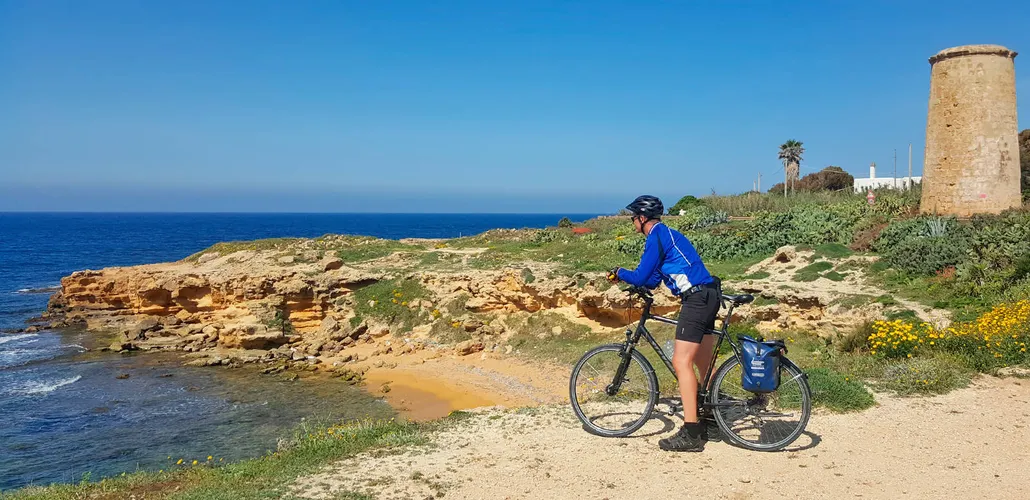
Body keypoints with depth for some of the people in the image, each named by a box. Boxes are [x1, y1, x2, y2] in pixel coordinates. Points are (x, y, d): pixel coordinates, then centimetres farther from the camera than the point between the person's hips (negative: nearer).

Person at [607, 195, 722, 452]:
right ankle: (710, 424, 26)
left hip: (697, 298, -11)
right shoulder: (666, 234, 21)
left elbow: (642, 277, -11)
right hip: (708, 296, 11)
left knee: (681, 362, -13)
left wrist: (619, 273, 7)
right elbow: (653, 280, 22)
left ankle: (690, 433, -15)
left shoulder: (656, 237, -10)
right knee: (704, 365, 17)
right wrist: (625, 276, 15)